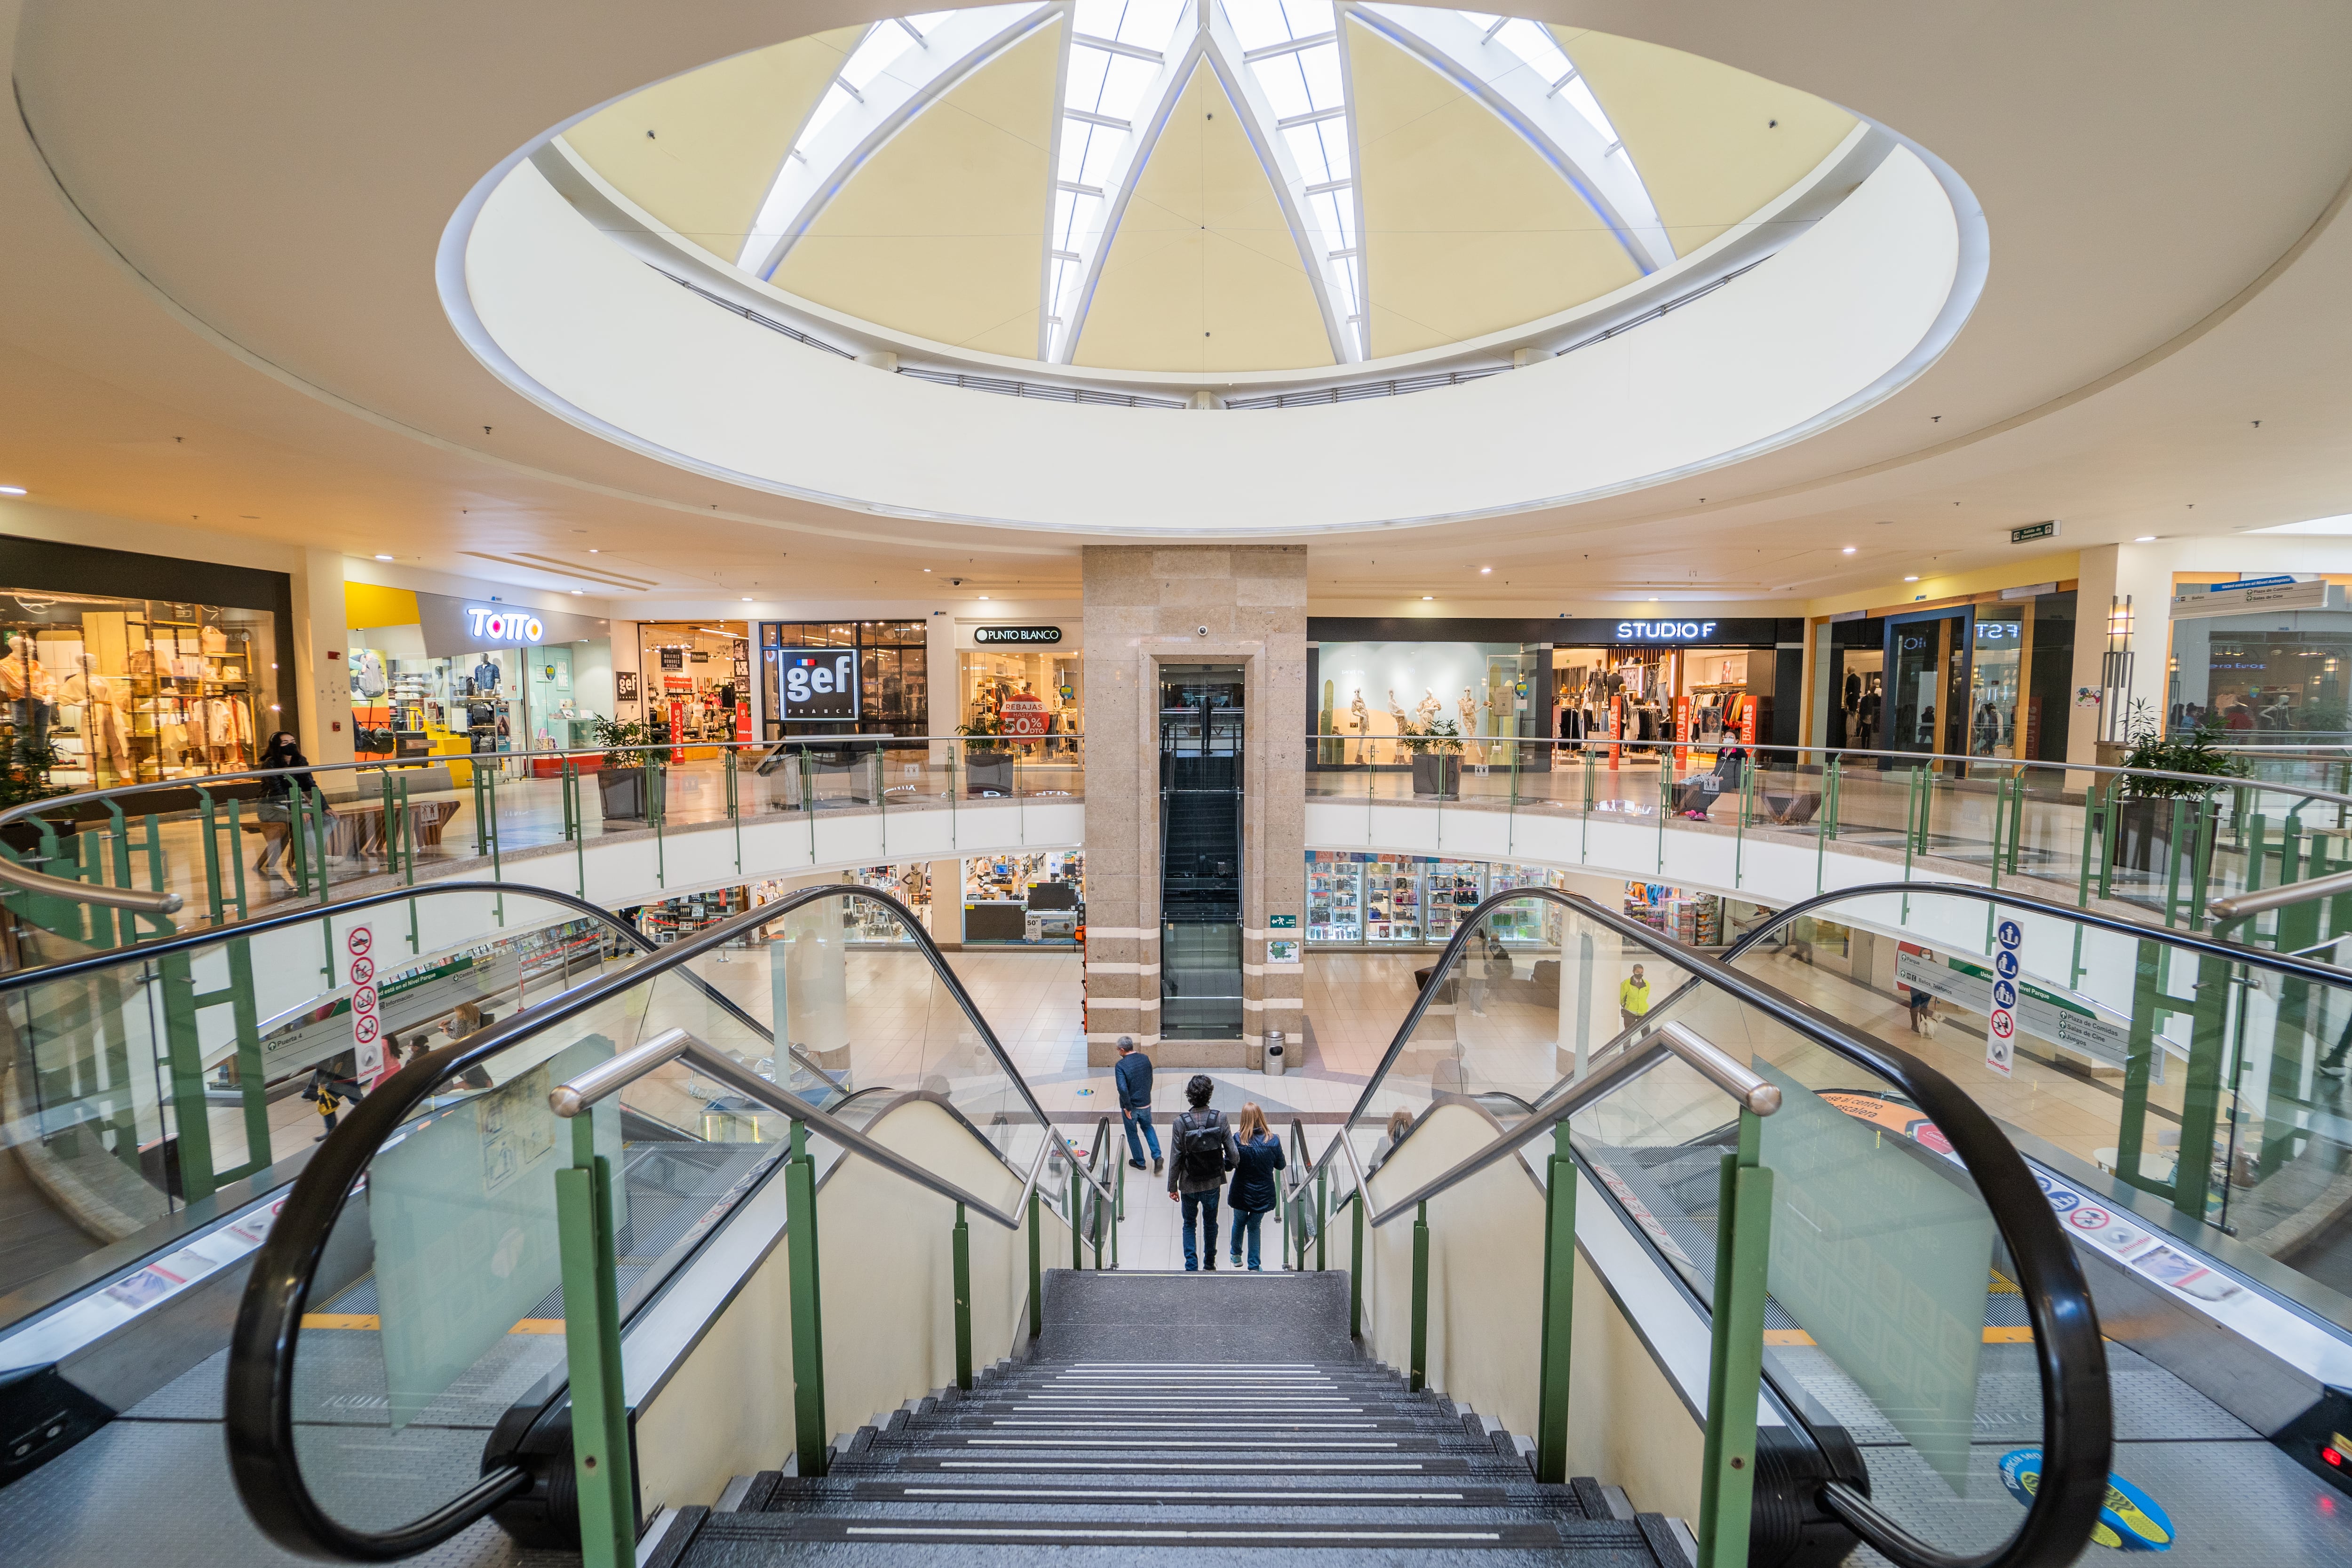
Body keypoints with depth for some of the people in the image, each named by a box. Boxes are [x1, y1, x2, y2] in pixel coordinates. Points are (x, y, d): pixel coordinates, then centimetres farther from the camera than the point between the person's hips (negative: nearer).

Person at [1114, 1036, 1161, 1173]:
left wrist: (1127, 1107, -16)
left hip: (1131, 1106, -4)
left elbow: (1123, 1089, -28)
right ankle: (1157, 1156, 13)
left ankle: (1139, 1162, 32)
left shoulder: (1121, 1066, -22)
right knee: (1148, 1127, 27)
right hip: (1146, 1104, 4)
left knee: (1132, 1134, 18)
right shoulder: (1145, 1059, -6)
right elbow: (1150, 1080, 5)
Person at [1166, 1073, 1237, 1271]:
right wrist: (1225, 1164, 9)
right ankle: (1209, 1264, 38)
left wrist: (1172, 1187, 0)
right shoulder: (1220, 1119, -18)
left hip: (1189, 1184, -1)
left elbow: (1176, 1159, -14)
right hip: (1213, 1182, 1)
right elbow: (1234, 1156, -14)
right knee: (1210, 1223, 23)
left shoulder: (1180, 1122, -21)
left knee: (1189, 1224, 21)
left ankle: (1192, 1267, 20)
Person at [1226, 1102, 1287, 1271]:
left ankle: (1236, 1255, 47)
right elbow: (1280, 1165, -3)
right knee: (1254, 1227, 21)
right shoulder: (1273, 1140, -17)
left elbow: (1229, 1165, -12)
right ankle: (1254, 1266, 24)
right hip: (1264, 1194, 0)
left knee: (1239, 1223, 26)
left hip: (1241, 1193, 0)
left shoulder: (1238, 1140, -22)